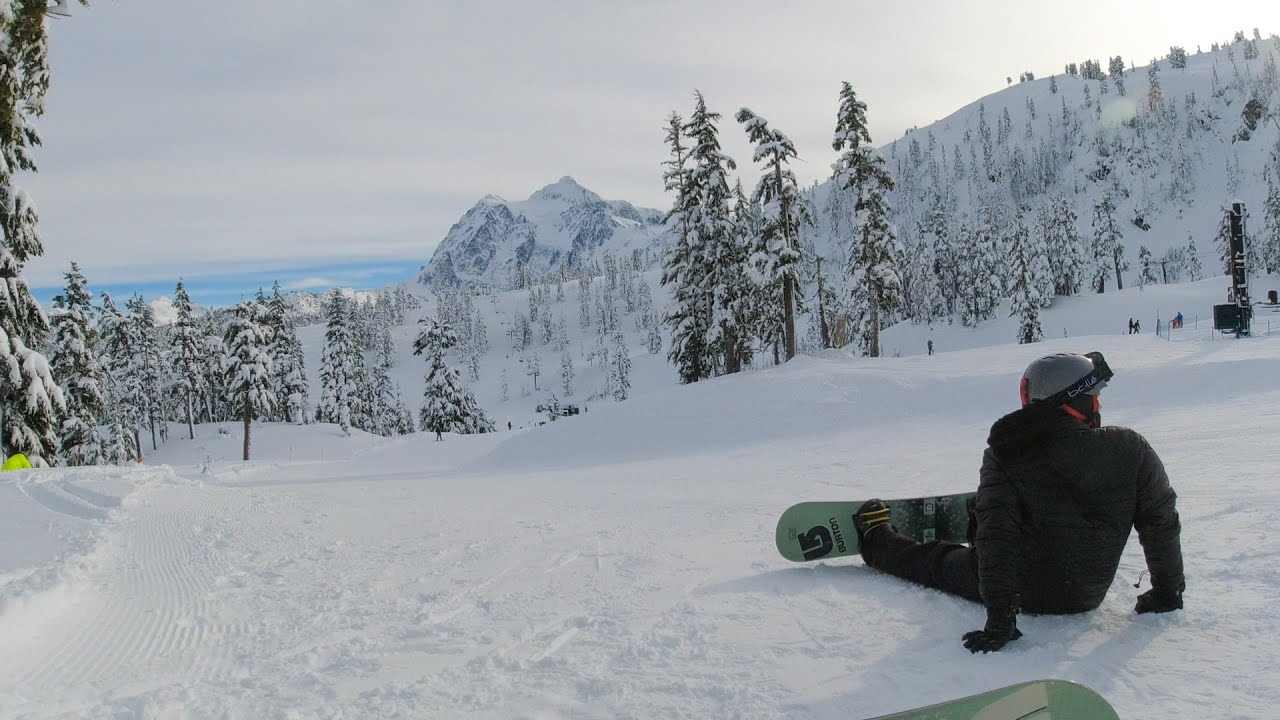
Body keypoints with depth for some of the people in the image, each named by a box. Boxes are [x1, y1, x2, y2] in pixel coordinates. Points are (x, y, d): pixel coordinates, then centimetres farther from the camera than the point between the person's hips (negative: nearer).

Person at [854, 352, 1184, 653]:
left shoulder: (1005, 455, -19)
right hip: (1089, 595, 2)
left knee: (937, 561, 25)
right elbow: (1162, 522, -7)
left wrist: (1000, 618, -20)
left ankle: (878, 540, 49)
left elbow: (997, 537, -22)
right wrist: (1168, 591, 7)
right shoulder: (1130, 449, -16)